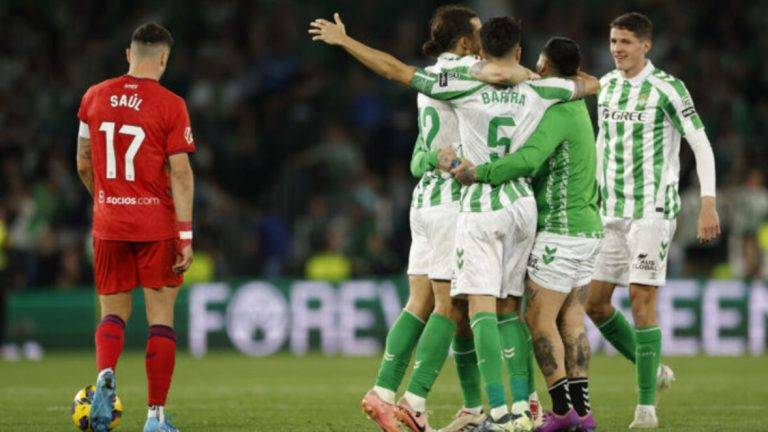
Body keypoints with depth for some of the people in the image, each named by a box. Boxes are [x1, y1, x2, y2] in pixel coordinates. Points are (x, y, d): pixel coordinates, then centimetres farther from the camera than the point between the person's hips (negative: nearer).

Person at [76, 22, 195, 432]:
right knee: (160, 318, 5)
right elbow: (180, 172, -11)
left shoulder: (94, 97, 4)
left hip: (108, 225, 3)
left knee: (114, 312, 14)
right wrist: (185, 235, -9)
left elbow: (83, 164, 11)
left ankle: (105, 375, -17)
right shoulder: (170, 105, -8)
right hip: (157, 225, -3)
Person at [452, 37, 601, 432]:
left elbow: (528, 160, -32)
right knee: (570, 320, 8)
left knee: (538, 318, -6)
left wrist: (478, 174, -26)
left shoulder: (557, 113, -16)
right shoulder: (576, 110, 15)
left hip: (561, 232, -9)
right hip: (587, 230, 9)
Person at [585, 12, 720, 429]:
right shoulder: (607, 85, 11)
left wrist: (708, 203, -18)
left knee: (642, 298, -13)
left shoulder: (667, 88, -9)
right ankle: (653, 371, 24)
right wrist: (591, 197, 22)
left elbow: (701, 145, -9)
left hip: (653, 209, -7)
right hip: (612, 213, 7)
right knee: (594, 302, 4)